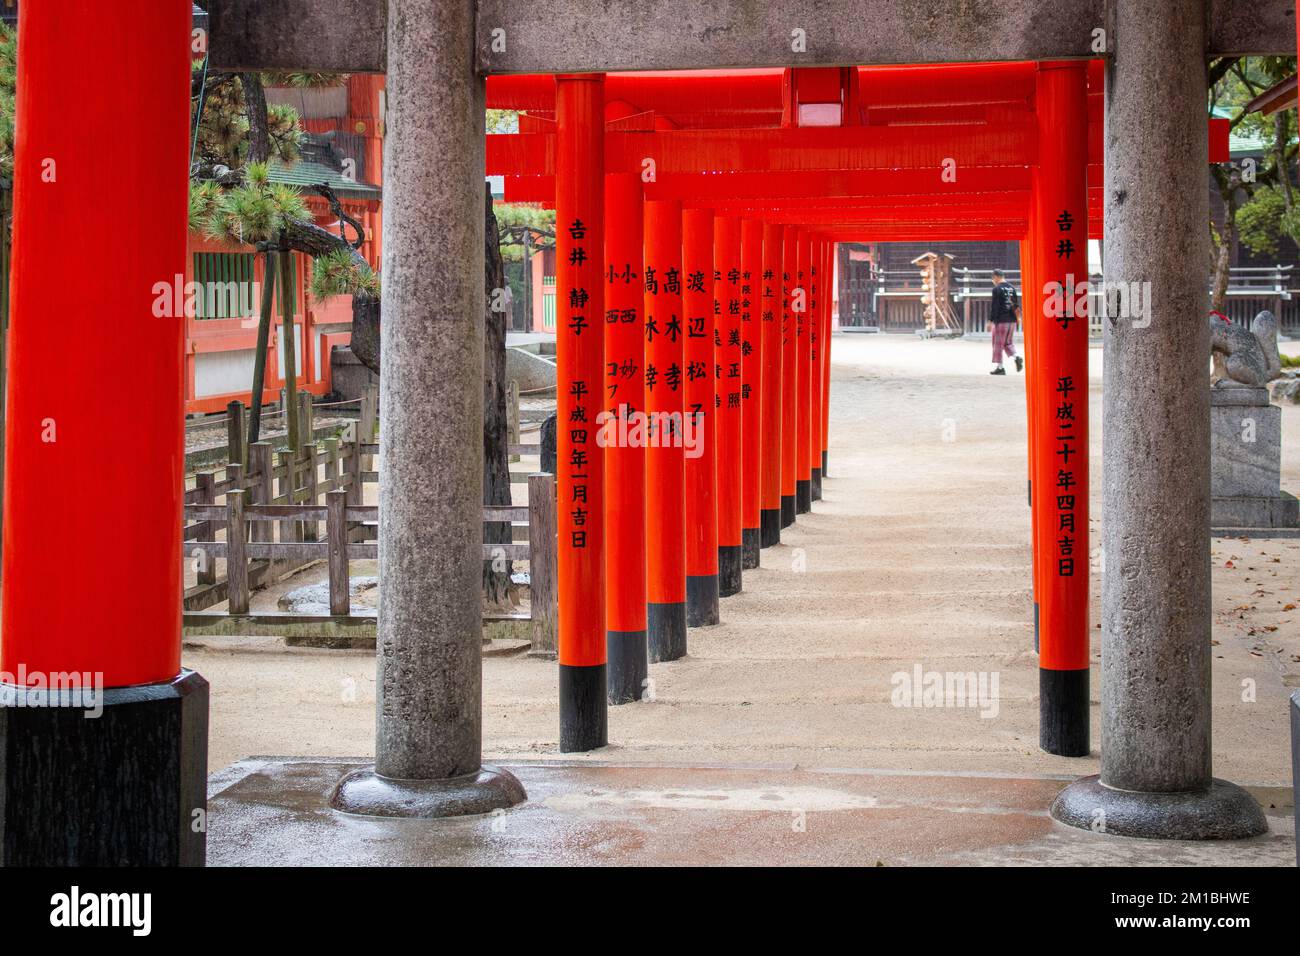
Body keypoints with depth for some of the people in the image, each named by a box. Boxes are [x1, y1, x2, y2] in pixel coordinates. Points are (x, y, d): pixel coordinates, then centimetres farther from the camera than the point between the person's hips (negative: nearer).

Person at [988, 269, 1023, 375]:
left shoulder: (997, 289, -10)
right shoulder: (1012, 288, 10)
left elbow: (994, 307, -13)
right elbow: (1016, 304, 13)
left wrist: (991, 320, -9)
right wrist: (1017, 317, 19)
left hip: (1001, 320, -7)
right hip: (1012, 320, 7)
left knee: (998, 343, 2)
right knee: (1008, 342, 17)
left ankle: (999, 367, 3)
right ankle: (1016, 357, -8)